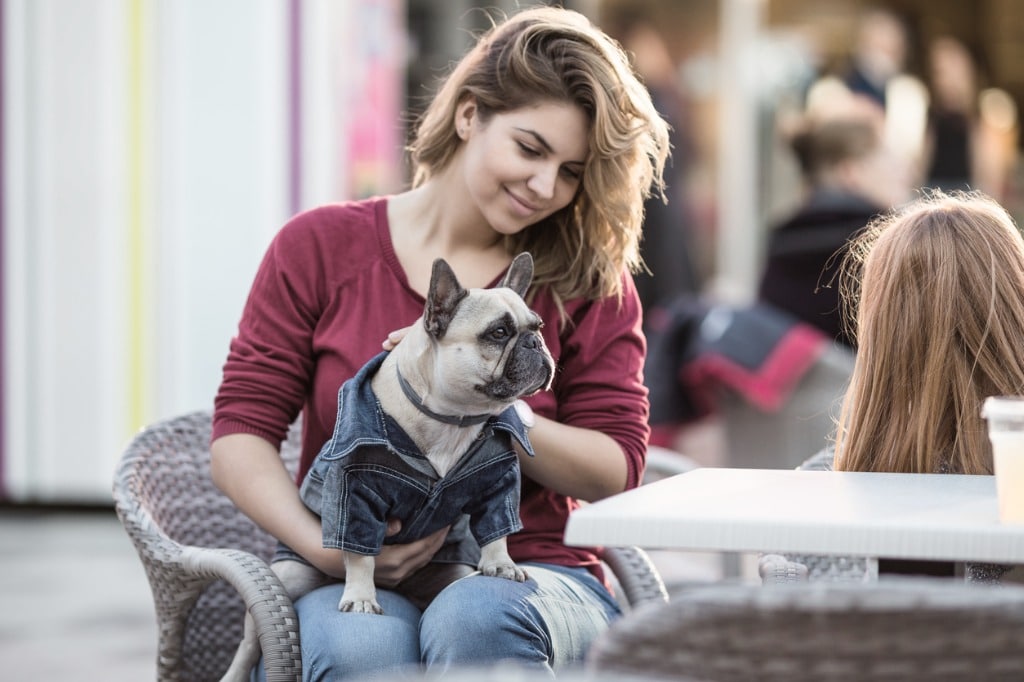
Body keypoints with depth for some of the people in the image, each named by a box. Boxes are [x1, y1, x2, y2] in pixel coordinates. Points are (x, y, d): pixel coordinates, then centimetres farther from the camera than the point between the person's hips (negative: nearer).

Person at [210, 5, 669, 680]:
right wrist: (325, 547, -16)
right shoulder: (321, 246, 5)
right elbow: (239, 435, 2)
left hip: (523, 575, 1)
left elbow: (616, 469, 2)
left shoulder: (589, 281, 8)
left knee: (476, 618, -36)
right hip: (355, 588, -1)